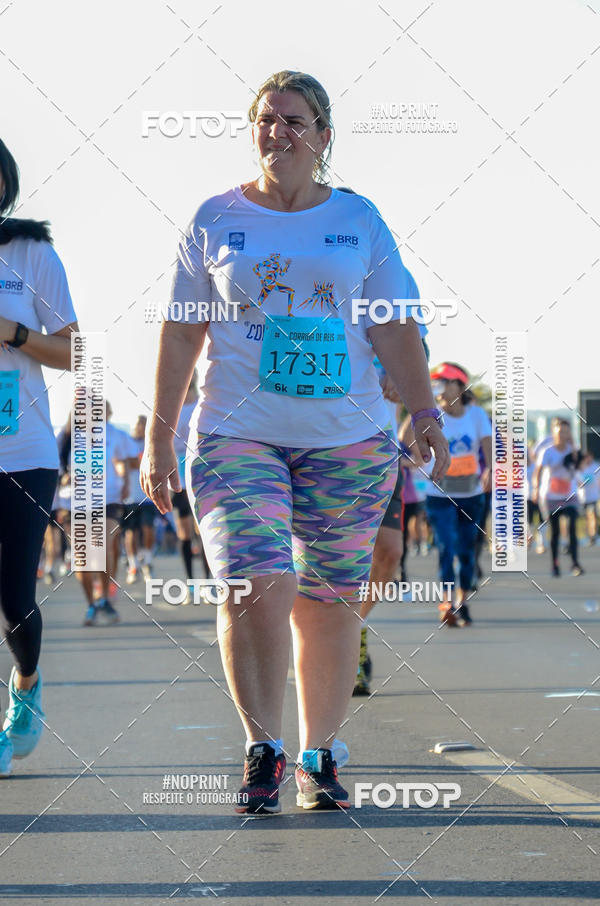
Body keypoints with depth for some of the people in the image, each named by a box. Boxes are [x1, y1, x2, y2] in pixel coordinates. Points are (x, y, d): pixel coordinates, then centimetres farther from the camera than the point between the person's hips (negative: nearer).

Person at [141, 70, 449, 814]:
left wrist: (425, 413, -2)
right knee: (255, 586, -18)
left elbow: (395, 331, 10)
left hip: (348, 442, 1)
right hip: (235, 437, -1)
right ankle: (262, 745, -7)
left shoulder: (359, 221, 9)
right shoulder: (216, 220, 7)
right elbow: (181, 334, 8)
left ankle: (318, 756, 16)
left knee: (329, 606, 4)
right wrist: (158, 436, 4)